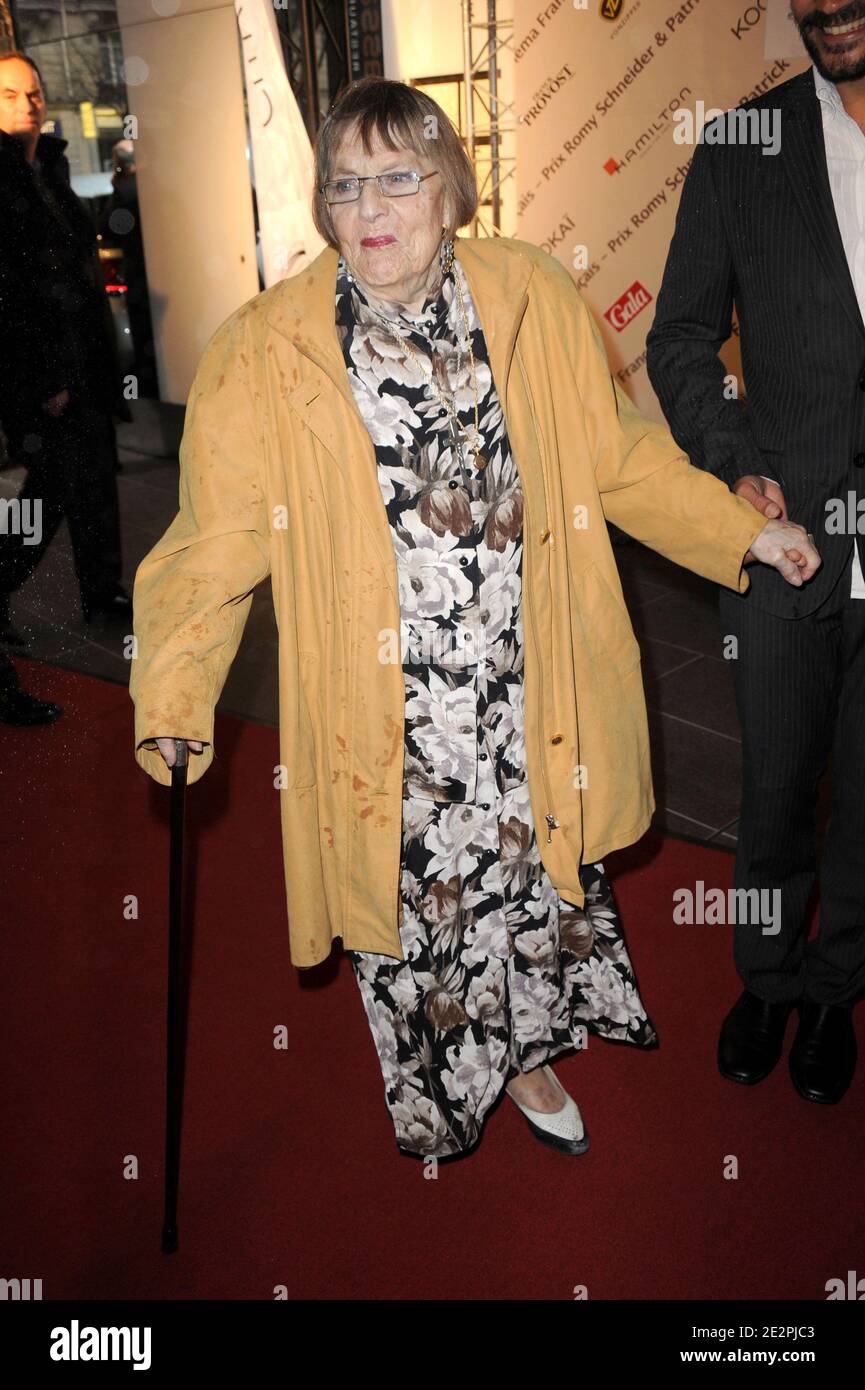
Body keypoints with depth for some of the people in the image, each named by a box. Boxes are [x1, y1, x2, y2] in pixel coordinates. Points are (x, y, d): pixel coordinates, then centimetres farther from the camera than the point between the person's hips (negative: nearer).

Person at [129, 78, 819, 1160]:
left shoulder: (533, 301, -1)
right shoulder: (262, 356, -8)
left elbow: (619, 459, 8)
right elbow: (217, 541, -9)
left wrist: (743, 532, 8)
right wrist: (174, 701, -19)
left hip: (525, 696, 2)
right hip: (385, 717, -2)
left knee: (536, 871, 19)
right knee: (410, 902, 15)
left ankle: (526, 1054, 51)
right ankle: (437, 1108, 46)